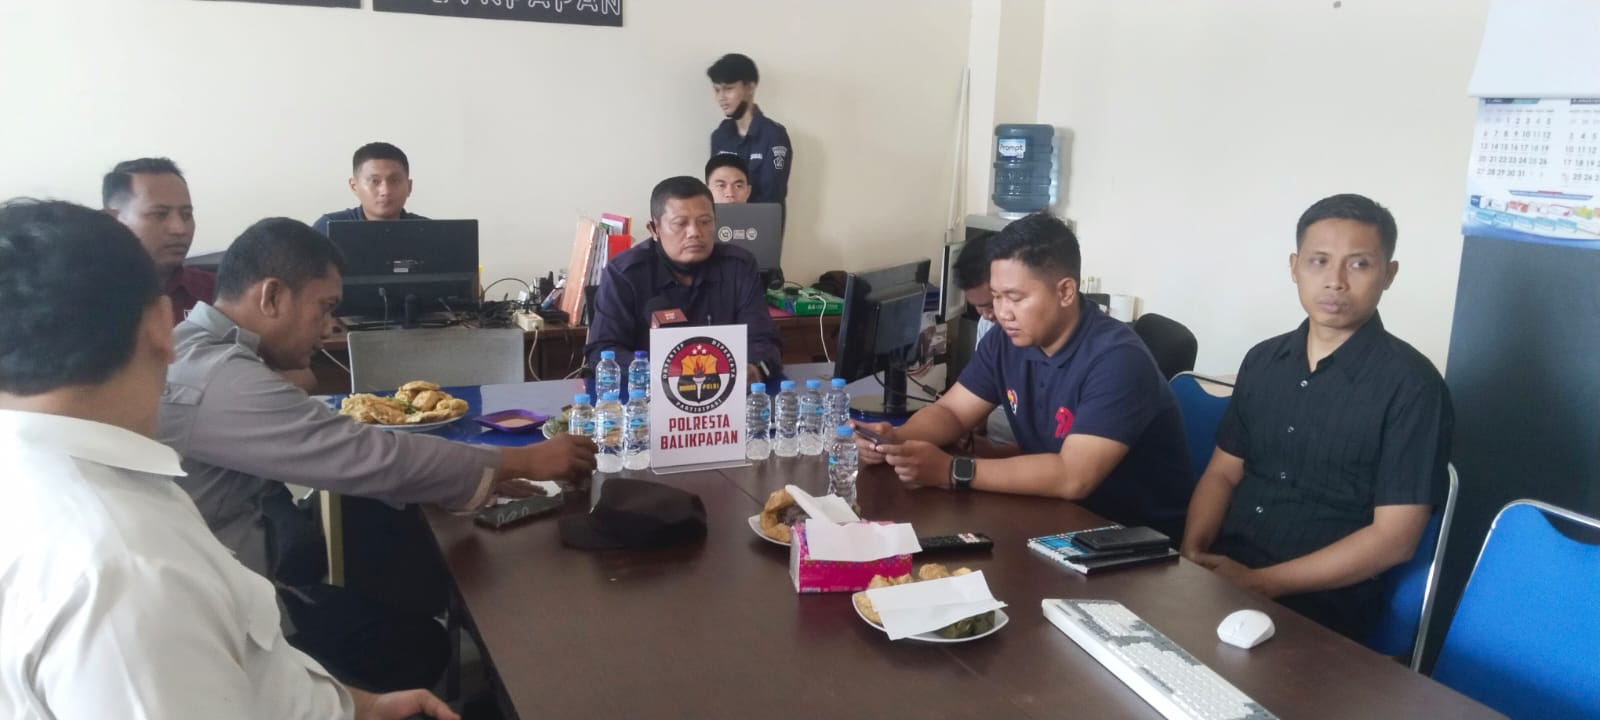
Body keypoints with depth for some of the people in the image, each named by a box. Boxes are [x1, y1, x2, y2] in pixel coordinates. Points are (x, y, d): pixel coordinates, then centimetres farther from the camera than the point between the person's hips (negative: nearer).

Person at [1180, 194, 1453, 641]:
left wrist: (1259, 583, -16)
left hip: (1320, 607, -5)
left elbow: (1394, 539, -11)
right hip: (1221, 575, 5)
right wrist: (1192, 553, -5)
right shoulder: (1262, 361, 9)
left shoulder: (1410, 384, -7)